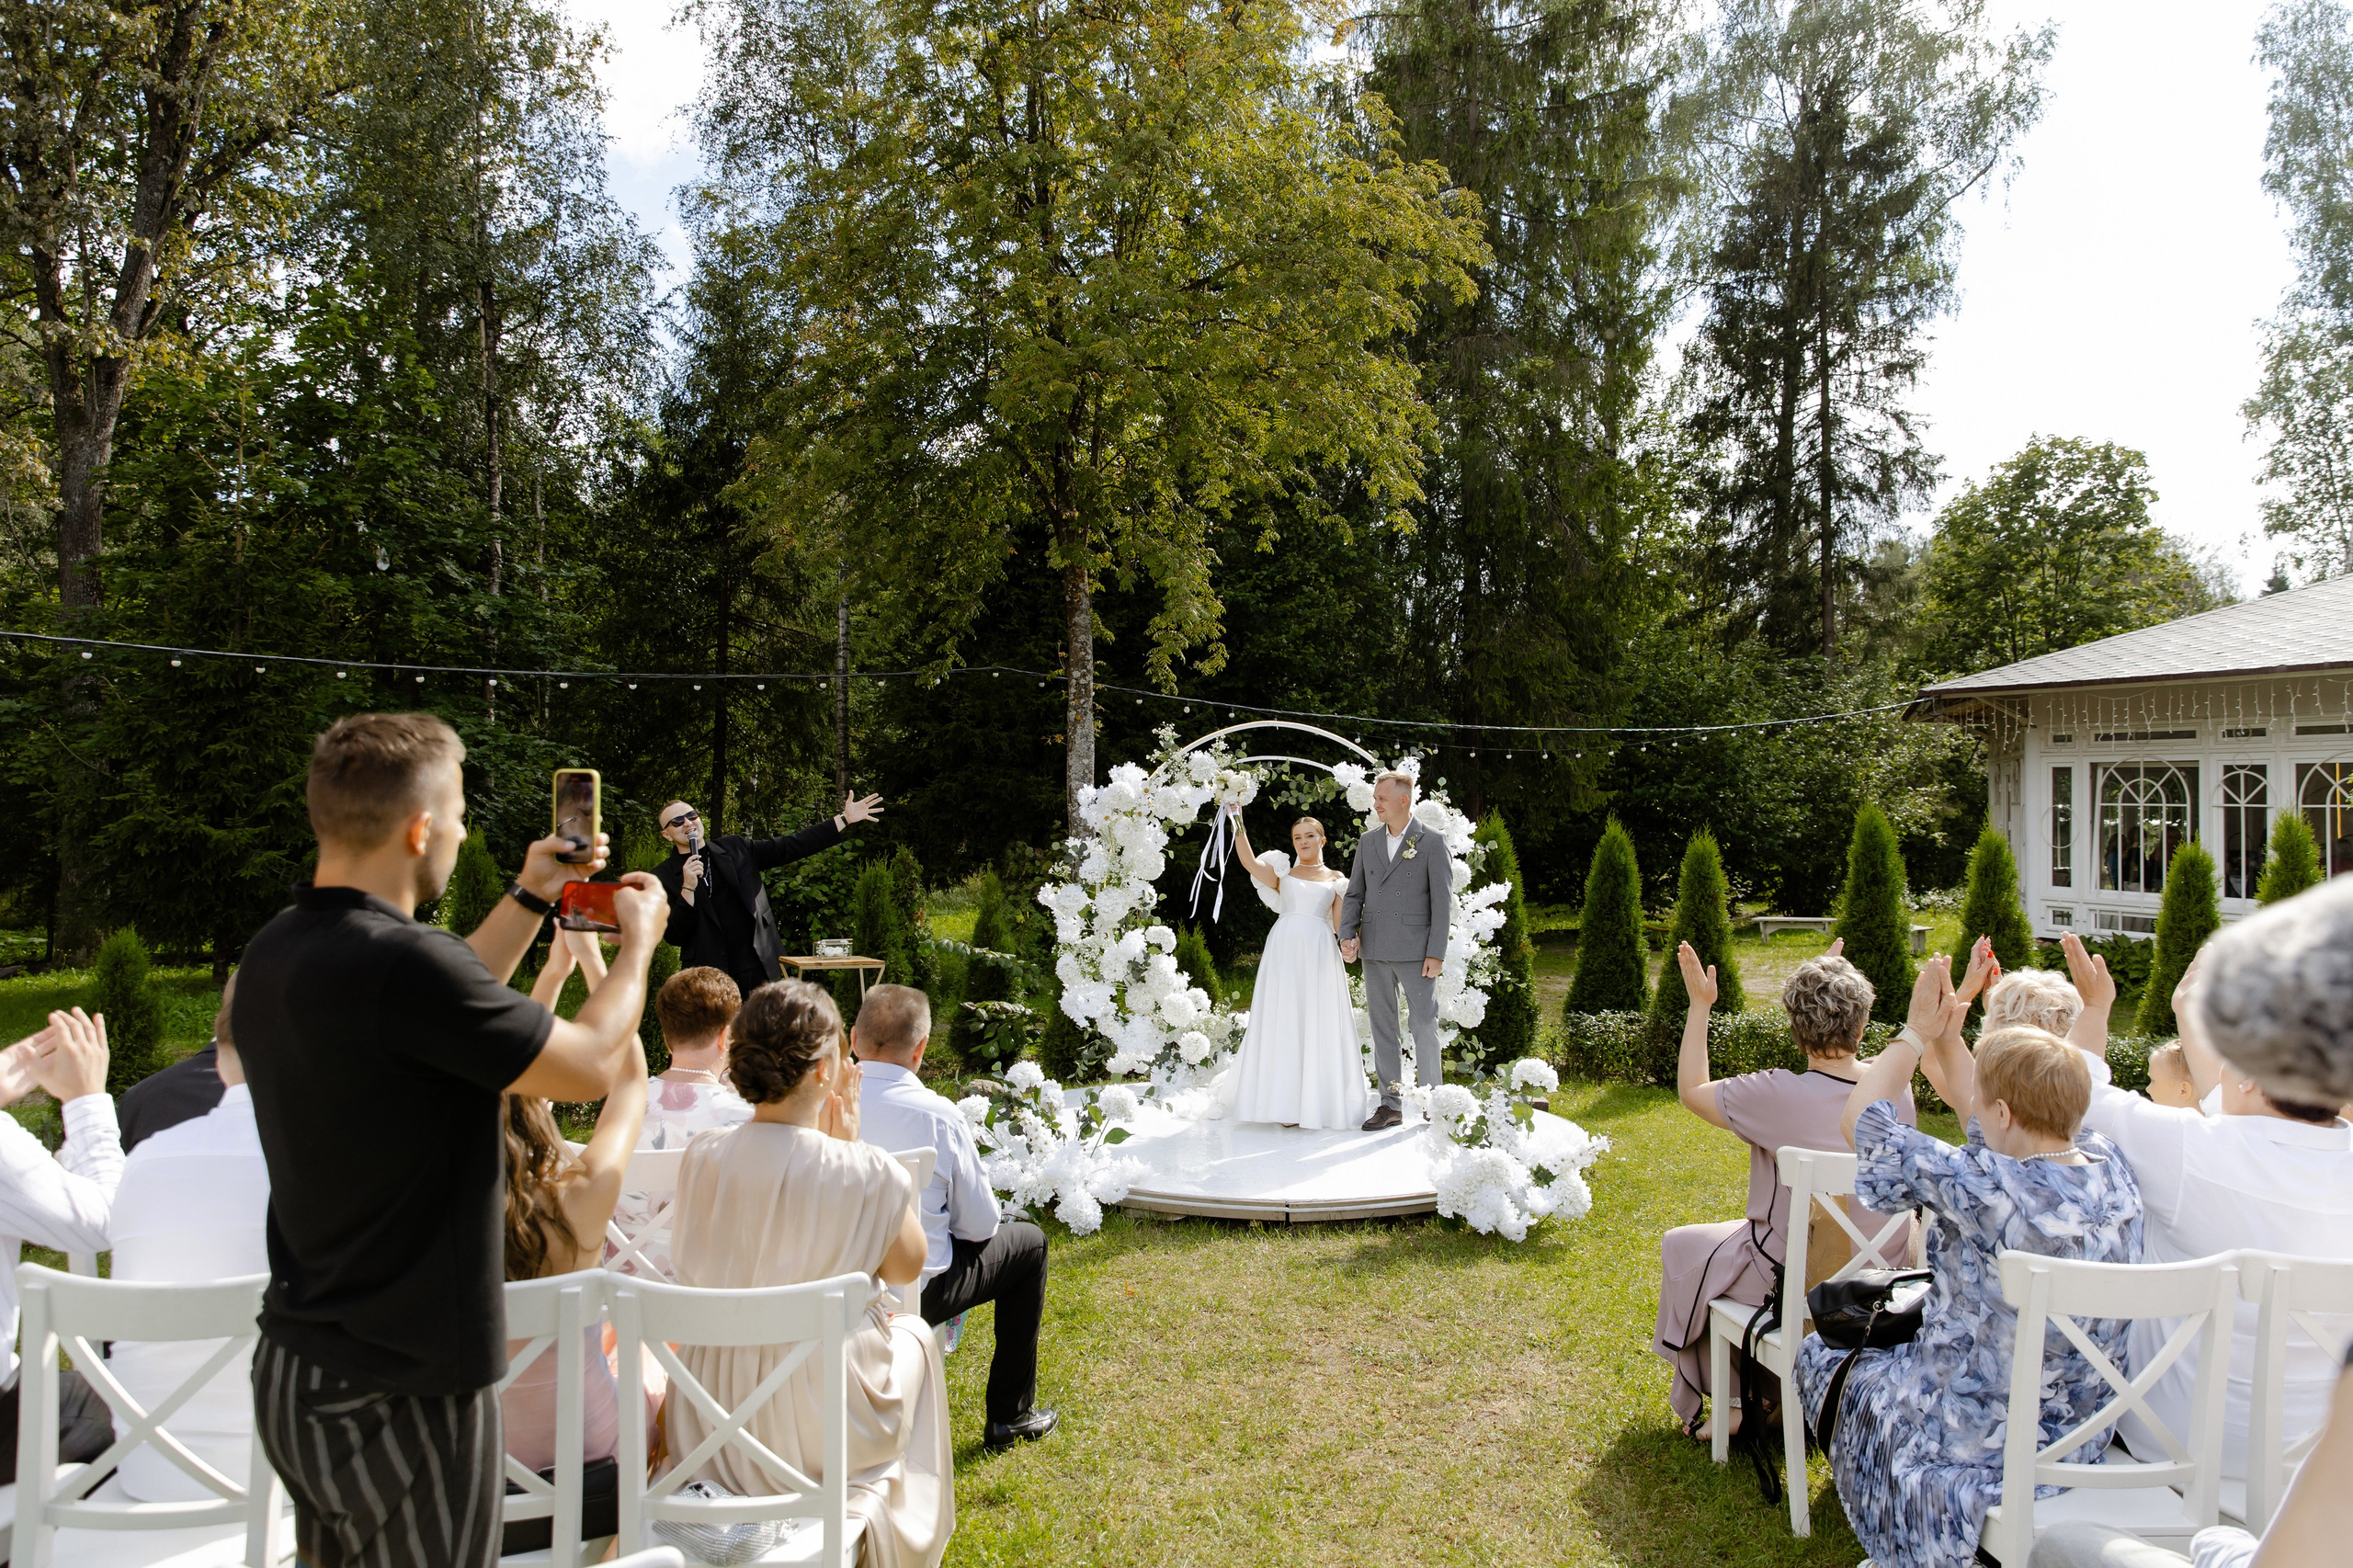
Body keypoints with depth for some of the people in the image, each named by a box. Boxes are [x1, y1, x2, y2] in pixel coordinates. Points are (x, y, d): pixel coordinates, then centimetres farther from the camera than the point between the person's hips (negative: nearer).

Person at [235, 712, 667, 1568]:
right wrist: (640, 936, -1)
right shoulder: (399, 960, -26)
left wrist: (530, 897, 20)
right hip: (398, 1392, -9)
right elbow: (590, 1065, -17)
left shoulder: (273, 955, 3)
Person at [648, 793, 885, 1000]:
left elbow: (791, 847, 7)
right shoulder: (663, 877, 0)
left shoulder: (735, 848, 8)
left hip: (759, 967, 3)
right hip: (709, 979, -3)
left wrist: (844, 819, 3)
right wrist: (688, 888, -19)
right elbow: (673, 937, -7)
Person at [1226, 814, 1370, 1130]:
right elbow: (1248, 861, -3)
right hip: (1284, 949, -1)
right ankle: (1287, 1104, 1)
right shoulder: (1282, 873, 13)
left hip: (1319, 953, 1)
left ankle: (1318, 1101, 5)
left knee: (1320, 1024, -2)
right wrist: (1238, 823, -9)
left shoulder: (1336, 879, 16)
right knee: (1284, 1022, -3)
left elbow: (1340, 923, 11)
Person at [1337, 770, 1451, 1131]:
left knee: (1425, 1027, 2)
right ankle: (1390, 1103, 16)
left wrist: (1436, 953, -10)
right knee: (1382, 1027, 8)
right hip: (1375, 951, 4)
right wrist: (1347, 935, -3)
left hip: (1416, 951, -4)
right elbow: (1354, 894, 12)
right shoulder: (1367, 842, 11)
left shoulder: (1432, 843, -2)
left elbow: (1442, 901, -5)